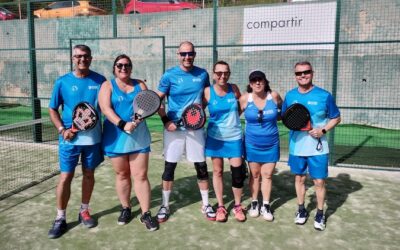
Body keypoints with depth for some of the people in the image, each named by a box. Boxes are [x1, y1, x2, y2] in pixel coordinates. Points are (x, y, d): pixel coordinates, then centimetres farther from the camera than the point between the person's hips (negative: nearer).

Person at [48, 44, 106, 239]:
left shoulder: (100, 80, 0)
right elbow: (52, 109, 5)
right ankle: (60, 218, 15)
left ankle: (84, 211, 30)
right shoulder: (62, 82, -1)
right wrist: (62, 130, -9)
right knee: (65, 177, 1)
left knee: (89, 174, 12)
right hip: (70, 138, -1)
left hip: (93, 137, 1)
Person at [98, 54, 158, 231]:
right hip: (116, 138, -1)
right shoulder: (108, 86, 2)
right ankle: (125, 209, 28)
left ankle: (146, 214, 7)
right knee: (122, 174, 11)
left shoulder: (140, 84, 9)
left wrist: (140, 116, -22)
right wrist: (122, 125, -25)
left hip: (139, 137, 1)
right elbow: (106, 109, -12)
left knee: (140, 175, 0)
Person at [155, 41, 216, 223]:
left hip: (195, 128, 2)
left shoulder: (202, 74, 3)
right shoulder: (169, 75, -4)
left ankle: (206, 204, 23)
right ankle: (165, 205, 21)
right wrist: (166, 121, -12)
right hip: (173, 127, -1)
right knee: (169, 167, 5)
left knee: (201, 166, 6)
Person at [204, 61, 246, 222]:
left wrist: (232, 118, 1)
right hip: (215, 137, 0)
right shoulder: (207, 92, -8)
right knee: (218, 171, 9)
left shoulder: (234, 89, -4)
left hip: (234, 137, 1)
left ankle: (237, 206, 22)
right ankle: (221, 207, 24)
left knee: (238, 173, 1)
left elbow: (241, 106, 11)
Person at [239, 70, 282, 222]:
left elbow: (284, 111, 11)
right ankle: (254, 203, 26)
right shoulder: (245, 99, -10)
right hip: (252, 143, 0)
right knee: (254, 174, 11)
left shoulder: (274, 96, -8)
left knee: (267, 175, 6)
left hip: (271, 143, 1)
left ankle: (266, 206, 19)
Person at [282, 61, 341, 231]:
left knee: (319, 181, 5)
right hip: (296, 147, 3)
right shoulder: (290, 96, 2)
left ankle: (320, 214, 24)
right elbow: (283, 116, 13)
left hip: (317, 148, -3)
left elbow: (336, 118, 1)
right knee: (299, 178, 14)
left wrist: (323, 130, -16)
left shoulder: (324, 95, -8)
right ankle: (301, 210, 32)